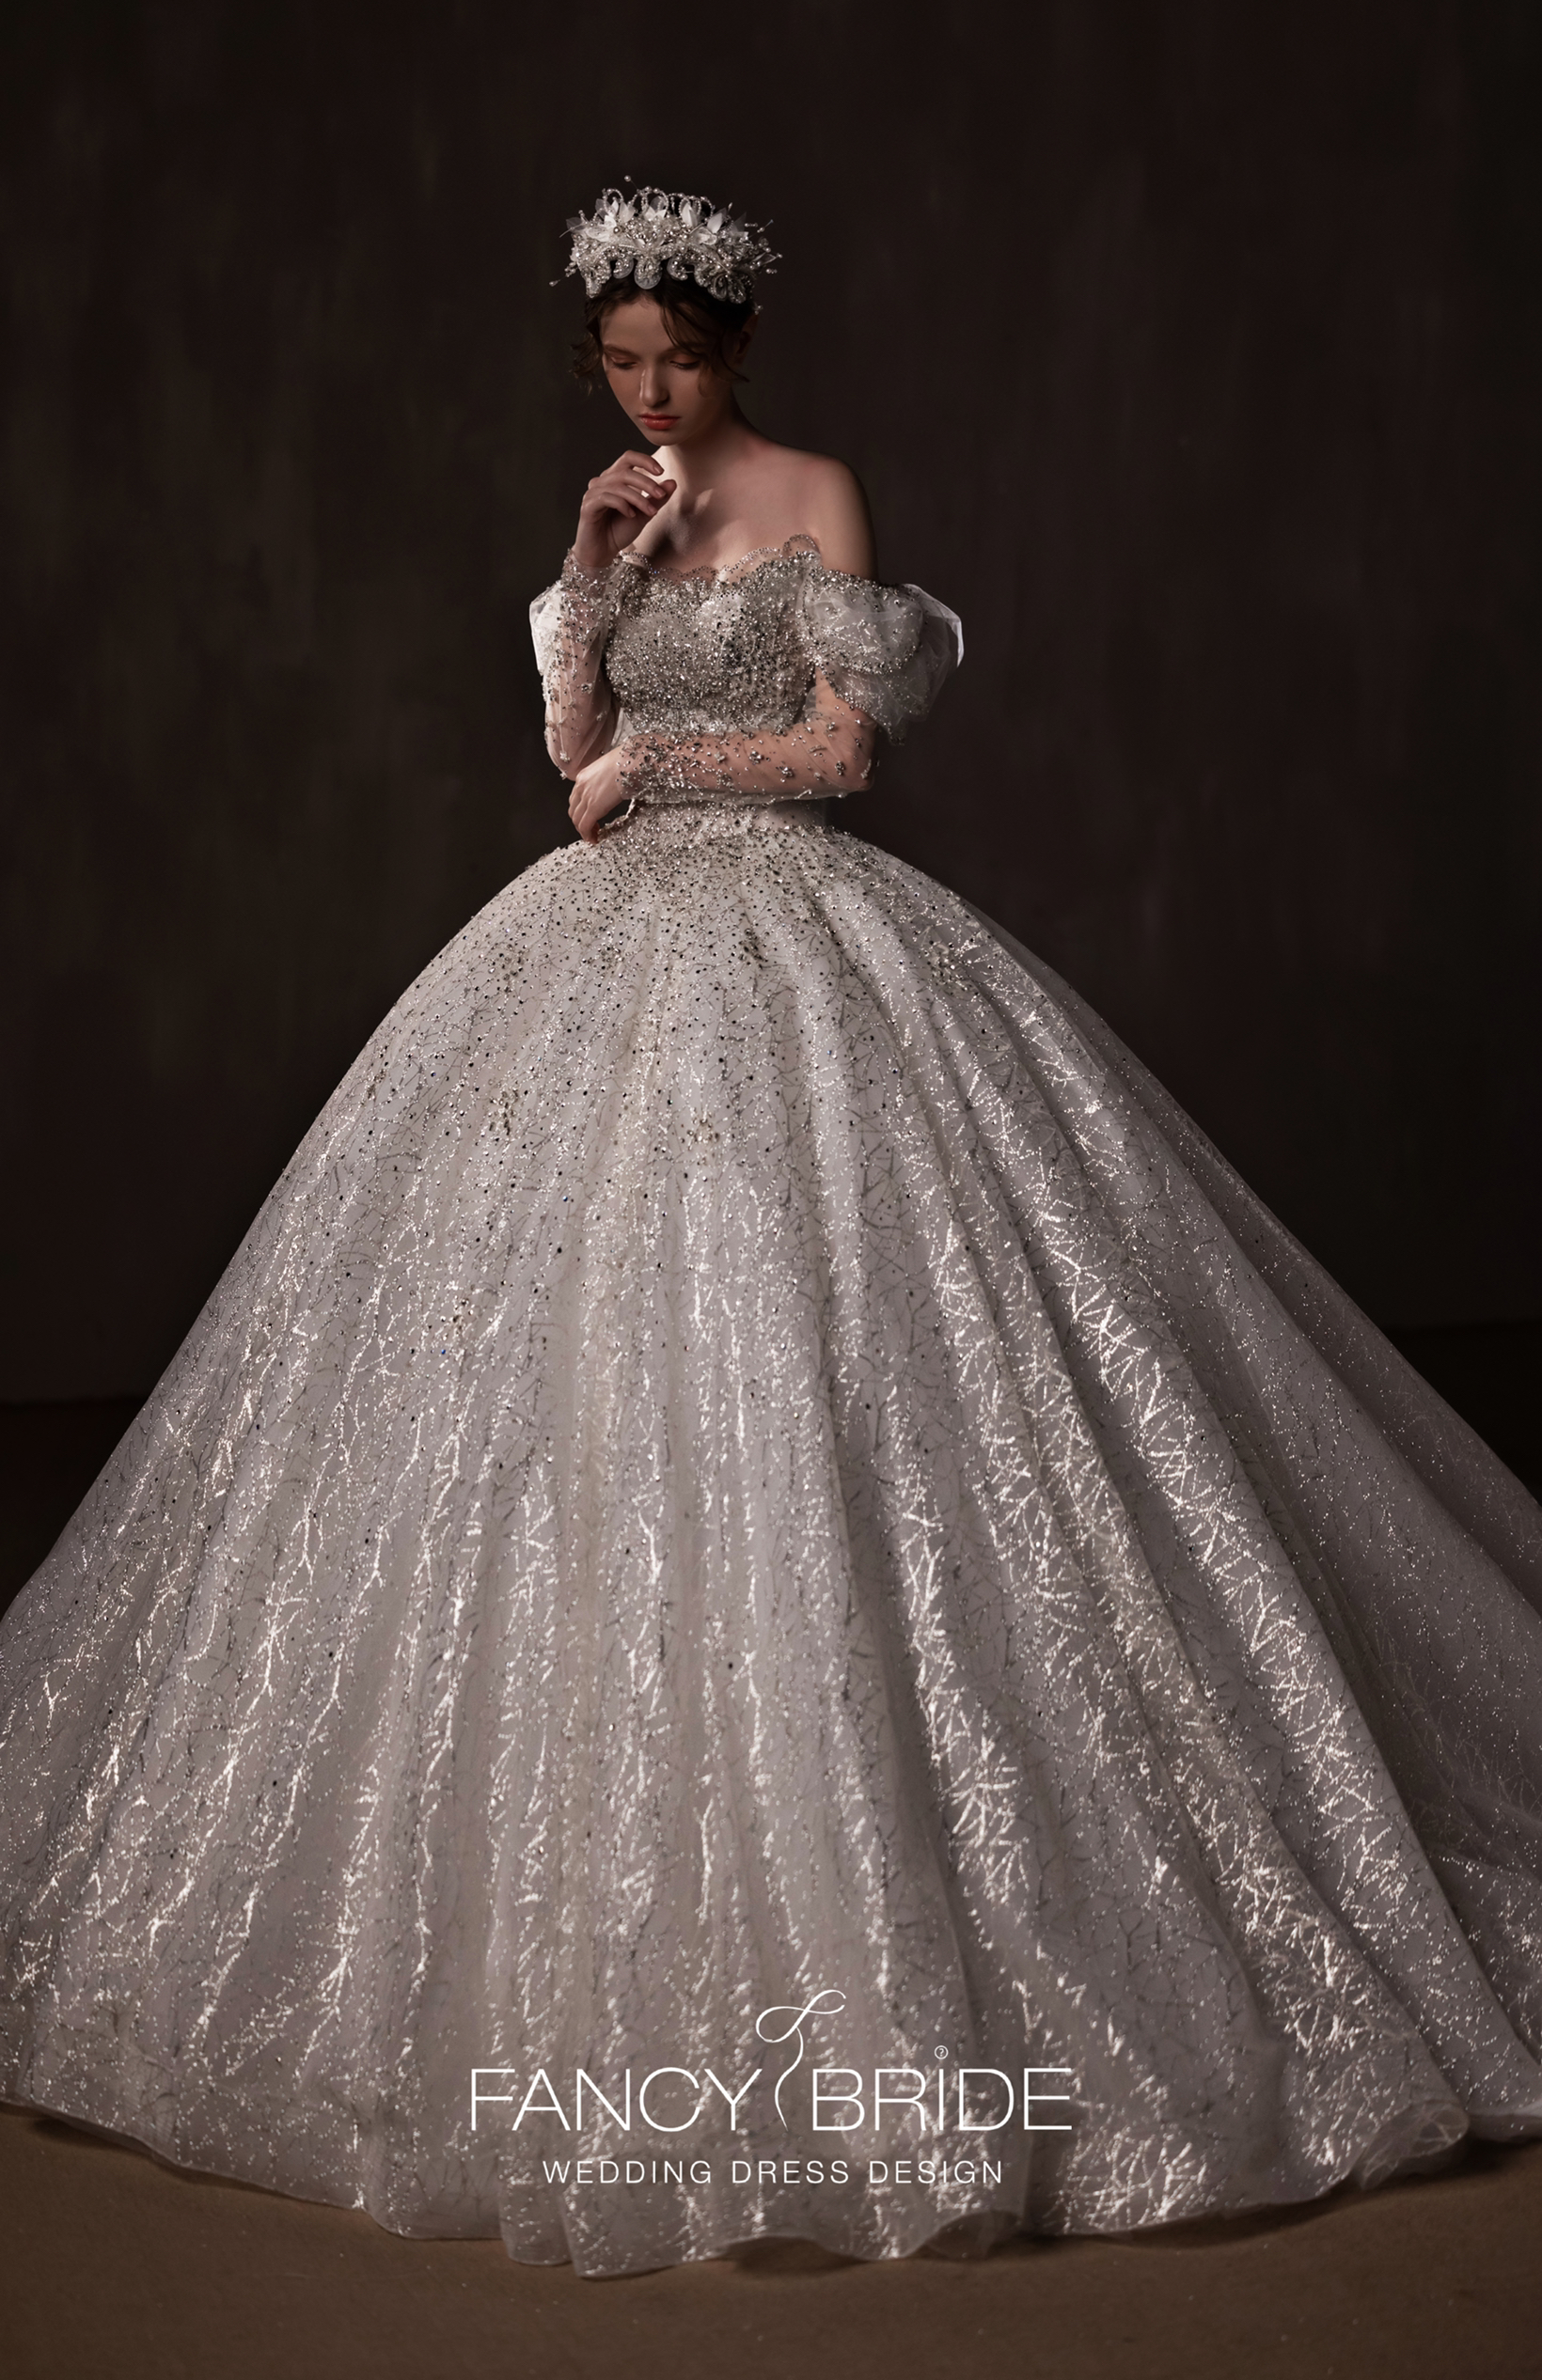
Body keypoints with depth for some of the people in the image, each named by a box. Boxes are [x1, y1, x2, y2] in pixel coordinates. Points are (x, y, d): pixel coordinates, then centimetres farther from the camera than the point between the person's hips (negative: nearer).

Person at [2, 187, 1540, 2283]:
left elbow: (844, 743, -7)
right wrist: (589, 590, -1)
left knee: (795, 1363, -11)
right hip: (611, 948, 6)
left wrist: (656, 762, -2)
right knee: (571, 1371, 1)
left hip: (788, 937, -6)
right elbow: (576, 752, 12)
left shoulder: (813, 499, 0)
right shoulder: (619, 519, 17)